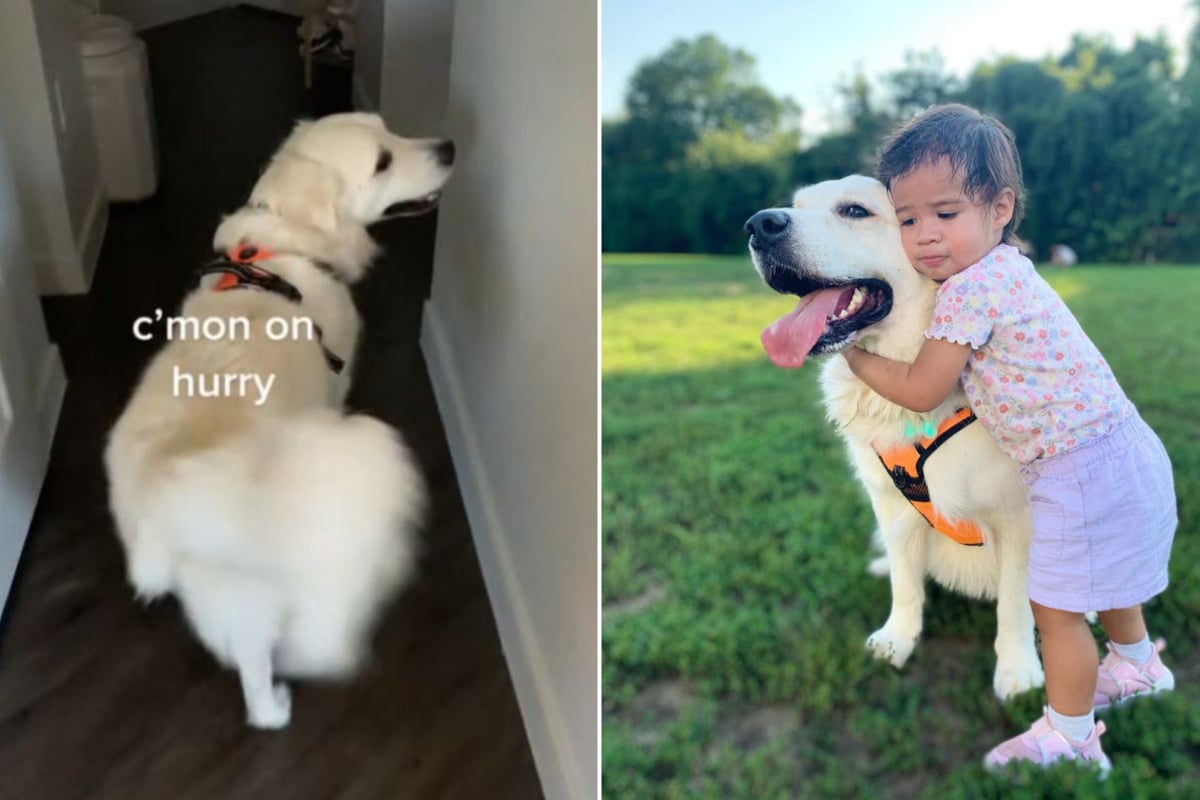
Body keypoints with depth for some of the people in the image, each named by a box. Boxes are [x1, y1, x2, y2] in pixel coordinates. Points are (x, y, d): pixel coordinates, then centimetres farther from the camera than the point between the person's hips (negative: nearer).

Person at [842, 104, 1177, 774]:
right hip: (1119, 447, 11)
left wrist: (856, 358, -1)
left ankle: (1071, 738, 21)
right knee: (1103, 575, 31)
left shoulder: (970, 290, -24)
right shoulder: (1002, 268, 5)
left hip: (1082, 467, -10)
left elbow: (921, 391, -16)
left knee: (1055, 607, 3)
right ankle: (1139, 665, 55)